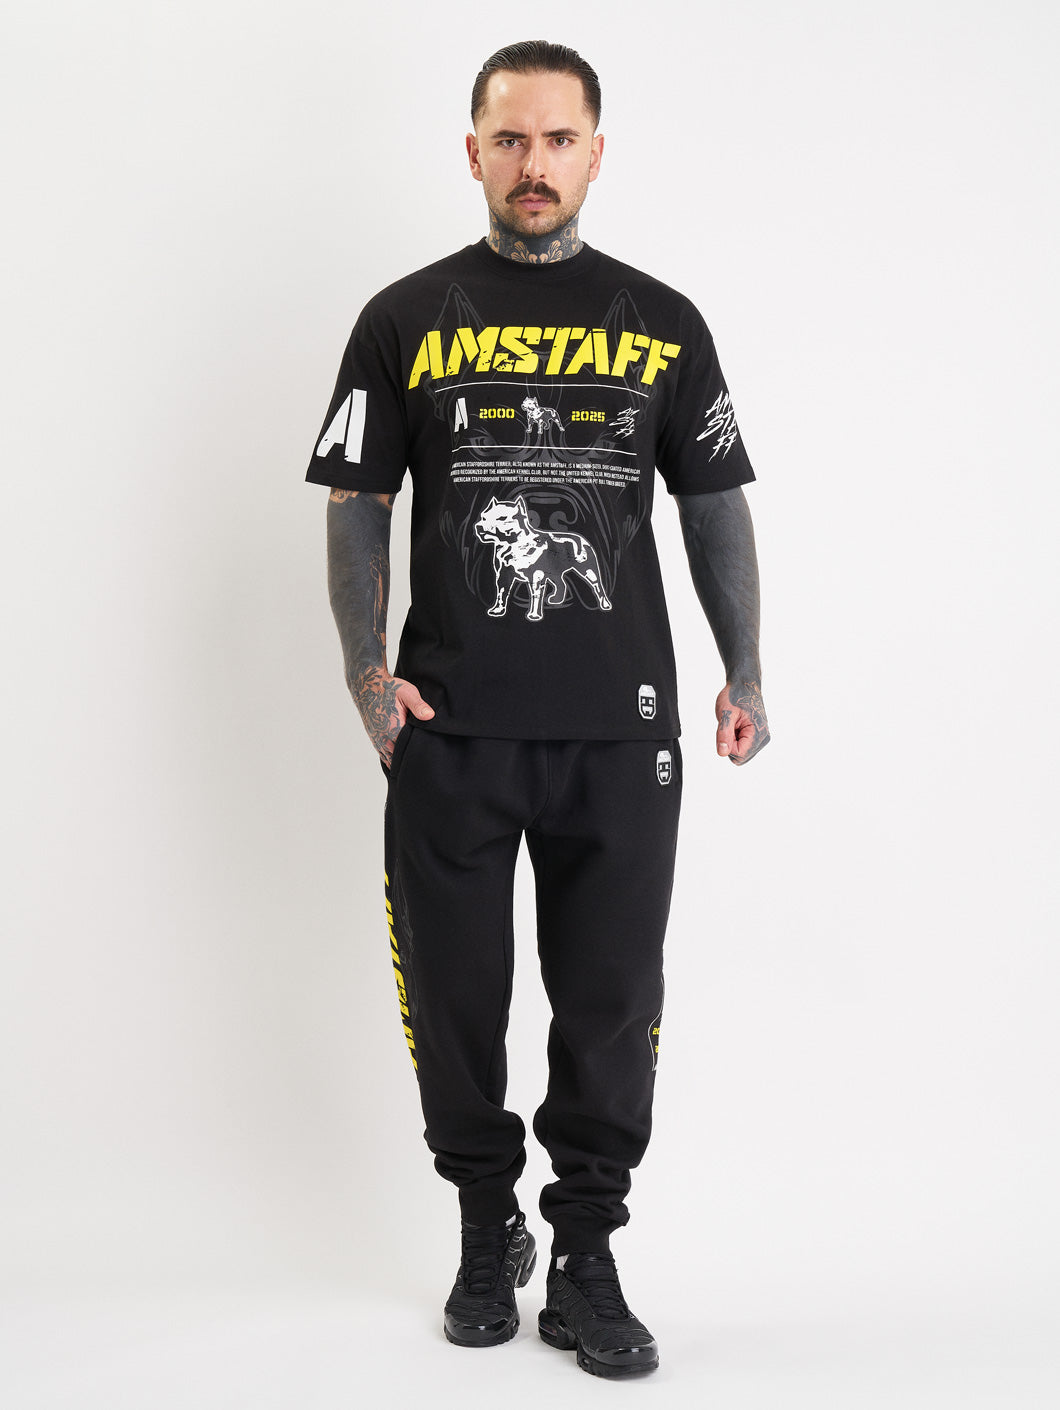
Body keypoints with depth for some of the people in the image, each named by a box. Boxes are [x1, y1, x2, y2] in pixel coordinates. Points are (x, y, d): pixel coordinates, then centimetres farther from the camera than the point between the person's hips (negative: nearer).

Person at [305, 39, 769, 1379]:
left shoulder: (661, 323, 8)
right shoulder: (407, 318, 5)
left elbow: (715, 505, 10)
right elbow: (356, 507, 5)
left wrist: (744, 676, 3)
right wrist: (367, 671, -6)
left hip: (620, 728, 1)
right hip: (450, 727, 0)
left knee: (610, 1003, 3)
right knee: (456, 994, 8)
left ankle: (586, 1264, 17)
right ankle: (486, 1234, 27)